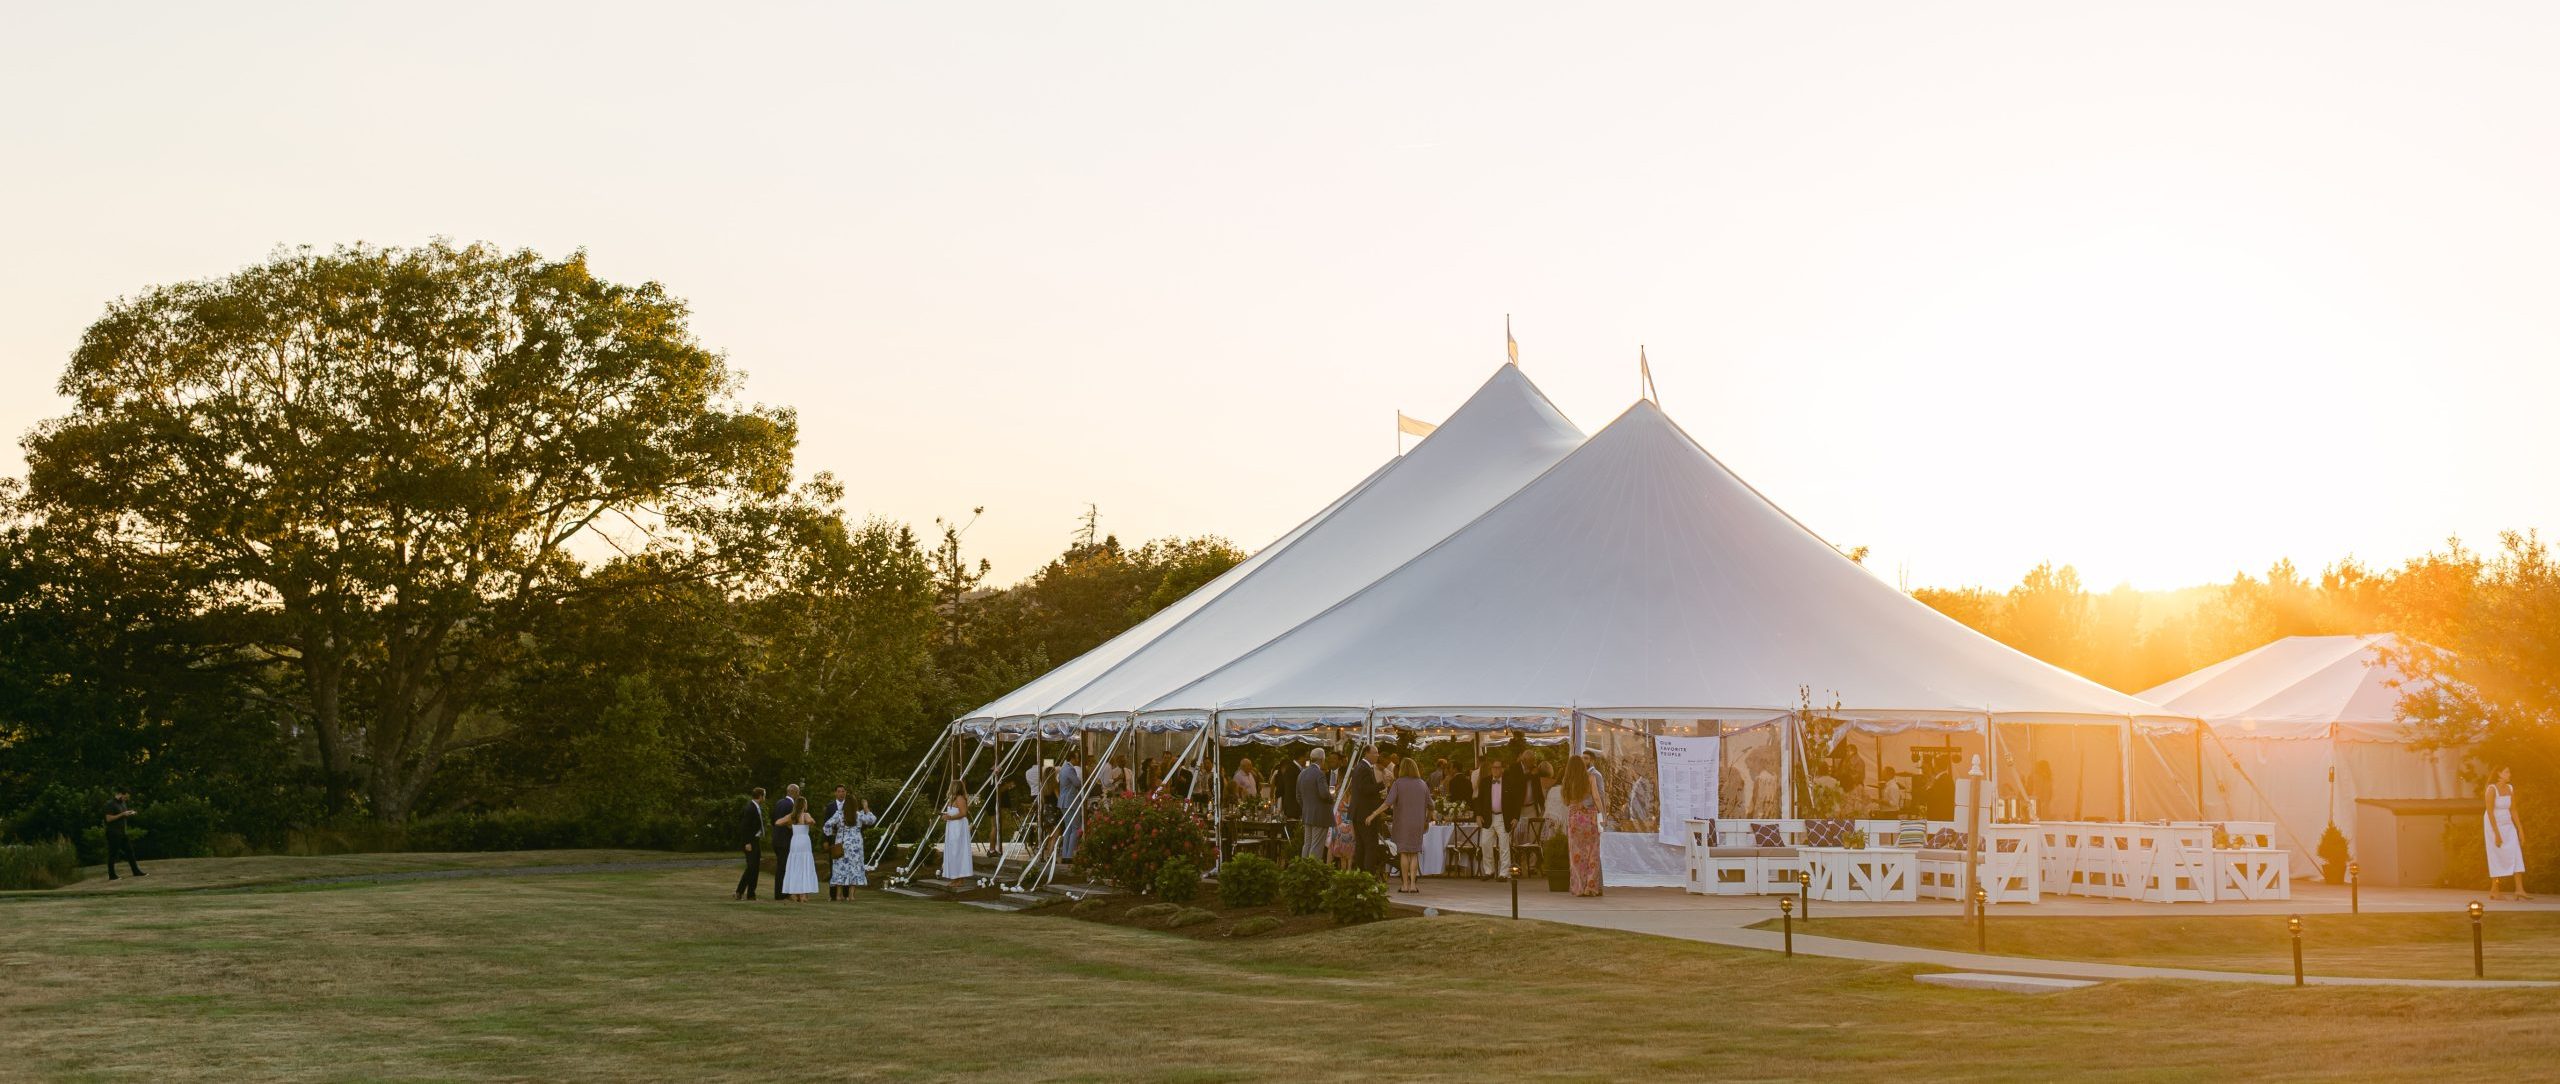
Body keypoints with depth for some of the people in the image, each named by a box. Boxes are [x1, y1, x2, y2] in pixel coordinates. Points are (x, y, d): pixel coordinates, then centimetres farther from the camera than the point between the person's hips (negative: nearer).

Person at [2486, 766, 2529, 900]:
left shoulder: (2510, 788, 4)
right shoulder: (2491, 789, -17)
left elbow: (2513, 810, 8)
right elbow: (2490, 812, -19)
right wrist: (2497, 834, -21)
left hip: (2508, 825, 6)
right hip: (2493, 825, -6)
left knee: (2516, 854, -6)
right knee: (2497, 858, -2)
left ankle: (2519, 889, -11)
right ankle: (2494, 891, 8)